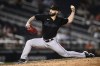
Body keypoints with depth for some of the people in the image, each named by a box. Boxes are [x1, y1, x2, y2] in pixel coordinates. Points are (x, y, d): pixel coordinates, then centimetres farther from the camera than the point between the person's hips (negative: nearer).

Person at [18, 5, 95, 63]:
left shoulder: (59, 20, -7)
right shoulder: (45, 17, -9)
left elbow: (69, 20, 4)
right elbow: (34, 17, -8)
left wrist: (73, 11, -9)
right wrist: (28, 22, -28)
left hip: (52, 42, -2)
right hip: (43, 40, 2)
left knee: (65, 54, -4)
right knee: (29, 42, -13)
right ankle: (23, 59, -5)